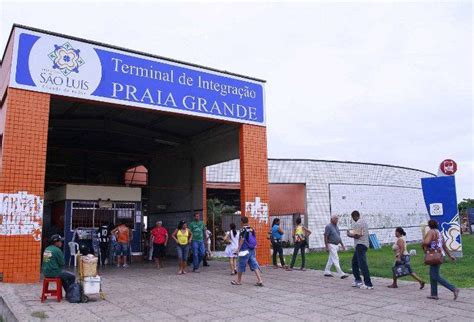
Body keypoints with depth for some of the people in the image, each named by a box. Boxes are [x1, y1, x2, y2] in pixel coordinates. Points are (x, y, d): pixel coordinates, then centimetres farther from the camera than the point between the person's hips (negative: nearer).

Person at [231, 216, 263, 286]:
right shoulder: (252, 229, 8)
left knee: (241, 265, 6)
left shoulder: (243, 230, -13)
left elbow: (242, 240, -16)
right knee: (254, 265, 5)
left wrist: (238, 249, -12)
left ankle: (238, 281, 19)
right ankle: (260, 280, -2)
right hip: (252, 250, 7)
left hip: (245, 250, -7)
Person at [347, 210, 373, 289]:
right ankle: (358, 280, 25)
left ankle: (368, 284, -10)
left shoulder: (357, 223, -14)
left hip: (360, 245, -11)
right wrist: (352, 232, 19)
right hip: (365, 244, 11)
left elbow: (357, 236, -19)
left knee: (363, 265, -10)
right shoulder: (364, 222, 17)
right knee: (354, 262, 20)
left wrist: (349, 234, -3)